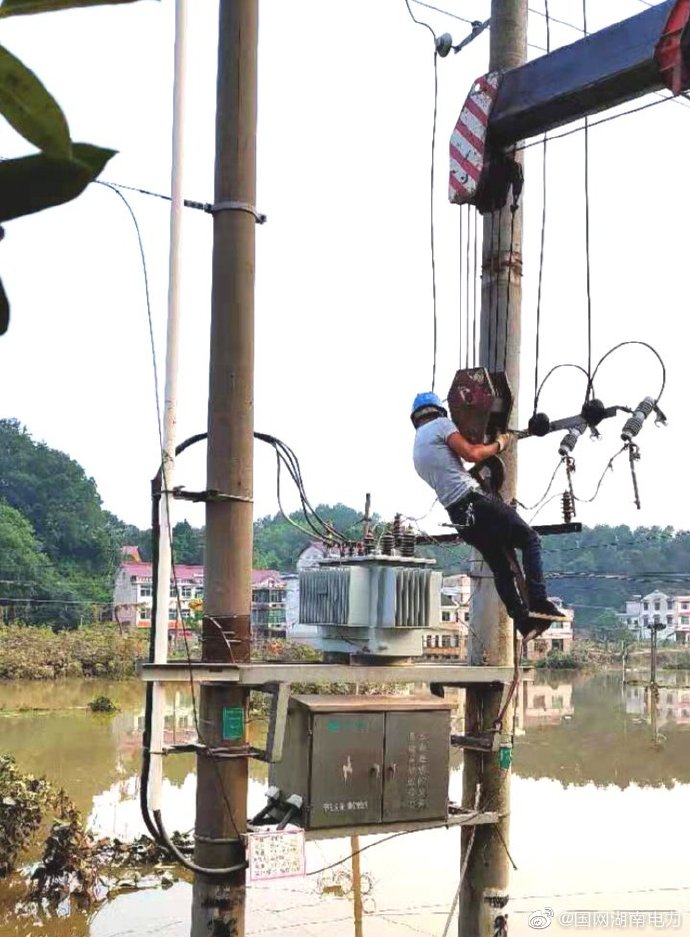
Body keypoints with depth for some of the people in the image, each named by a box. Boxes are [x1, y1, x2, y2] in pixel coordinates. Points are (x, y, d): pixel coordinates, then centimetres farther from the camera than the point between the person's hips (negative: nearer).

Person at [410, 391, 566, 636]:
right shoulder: (441, 424, 0)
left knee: (500, 566, 13)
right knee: (530, 540, 2)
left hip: (457, 515, 8)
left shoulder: (417, 453, 24)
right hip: (475, 501, -8)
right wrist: (499, 444, 2)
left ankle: (523, 621, 8)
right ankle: (538, 603, -10)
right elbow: (471, 453, -13)